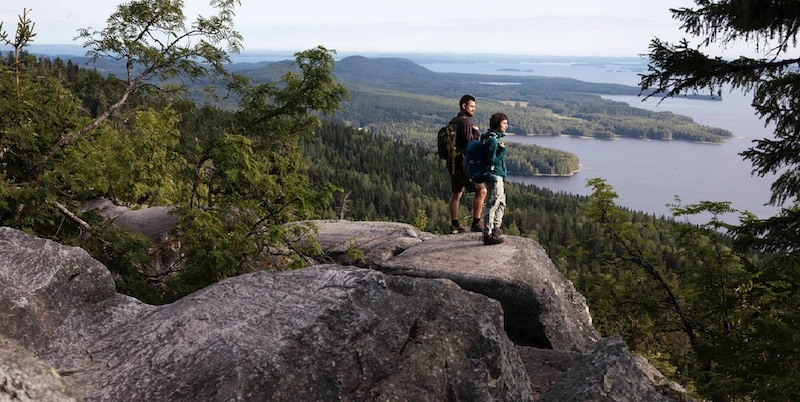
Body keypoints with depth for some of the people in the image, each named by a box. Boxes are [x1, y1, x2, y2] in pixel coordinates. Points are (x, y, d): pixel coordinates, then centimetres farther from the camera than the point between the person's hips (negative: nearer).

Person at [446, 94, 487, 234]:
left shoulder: (452, 122, 15)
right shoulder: (465, 122, -14)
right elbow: (469, 143, -20)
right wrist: (477, 132, -5)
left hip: (452, 163, 10)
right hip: (463, 163, -10)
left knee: (456, 194, 14)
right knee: (481, 191, -3)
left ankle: (454, 225, 18)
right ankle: (476, 223, -3)